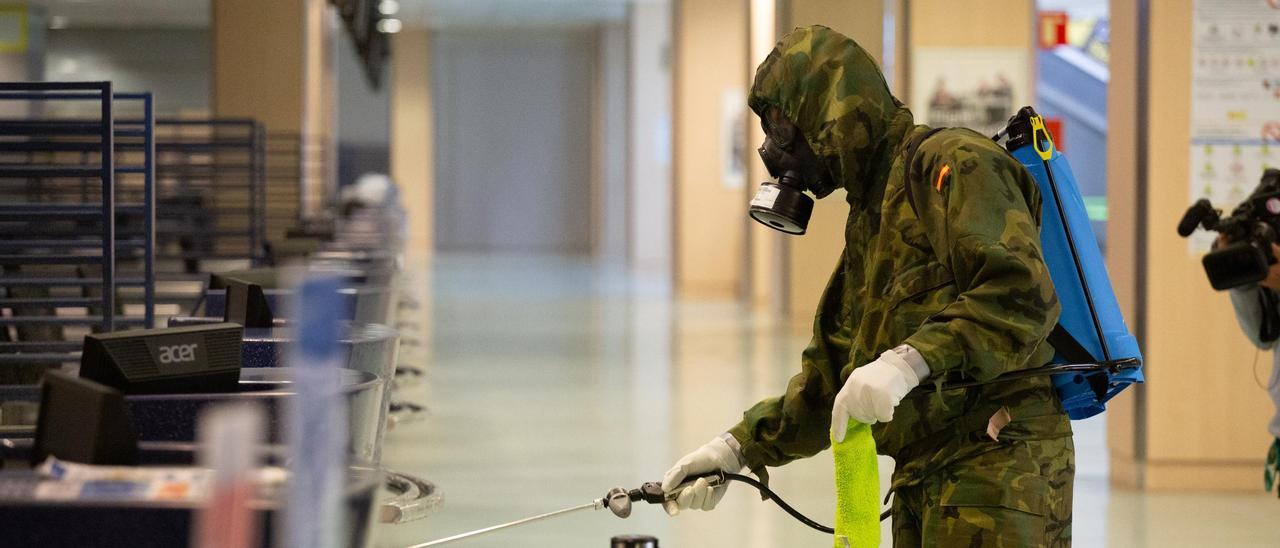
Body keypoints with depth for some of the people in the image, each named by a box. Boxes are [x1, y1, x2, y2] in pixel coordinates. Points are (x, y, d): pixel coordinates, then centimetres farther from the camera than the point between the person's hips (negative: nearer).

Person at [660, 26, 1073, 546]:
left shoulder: (955, 165, -9)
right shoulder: (870, 215, 22)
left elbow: (1022, 294, -23)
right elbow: (831, 376, 24)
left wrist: (910, 362, -31)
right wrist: (739, 448, 15)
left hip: (997, 469, -9)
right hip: (922, 481, 9)